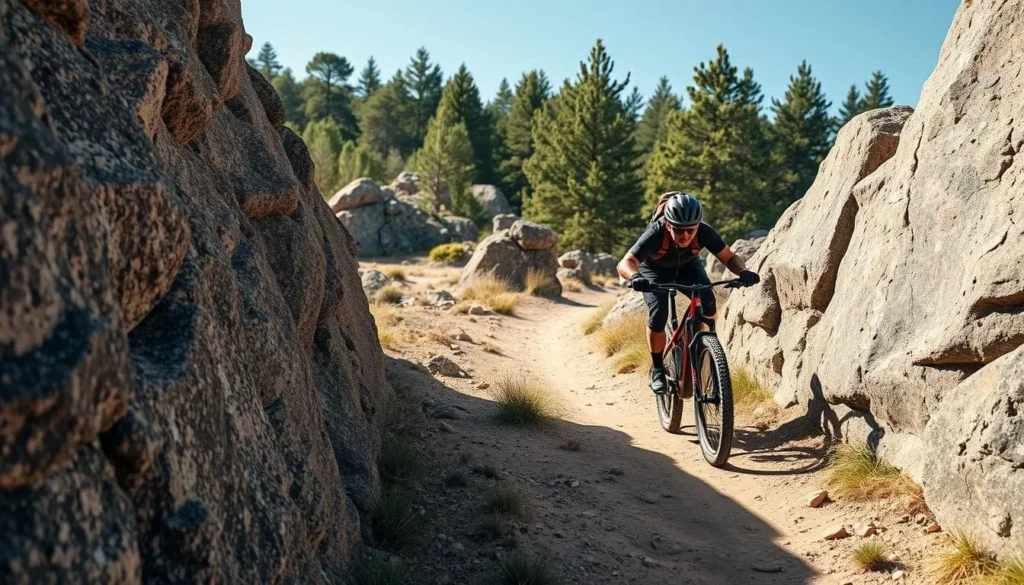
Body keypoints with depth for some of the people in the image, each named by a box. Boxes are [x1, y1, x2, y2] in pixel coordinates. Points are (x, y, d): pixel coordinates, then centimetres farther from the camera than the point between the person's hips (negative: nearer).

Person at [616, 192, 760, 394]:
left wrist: (743, 271, -44)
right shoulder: (656, 233, -39)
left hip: (688, 266, 2)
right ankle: (657, 369, -3)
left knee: (708, 301, -24)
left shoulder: (705, 232, -32)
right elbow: (625, 263, -46)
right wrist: (635, 277, -69)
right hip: (655, 270, -2)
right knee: (658, 314, -23)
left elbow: (729, 257, -23)